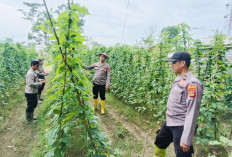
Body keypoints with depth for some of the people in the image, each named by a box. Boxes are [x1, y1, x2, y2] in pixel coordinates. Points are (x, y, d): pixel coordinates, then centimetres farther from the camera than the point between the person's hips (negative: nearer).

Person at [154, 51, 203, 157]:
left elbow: (192, 113, -24)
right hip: (169, 123, 9)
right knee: (159, 143, 25)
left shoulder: (192, 83, -22)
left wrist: (186, 139, -24)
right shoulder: (178, 79, 6)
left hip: (181, 127, -9)